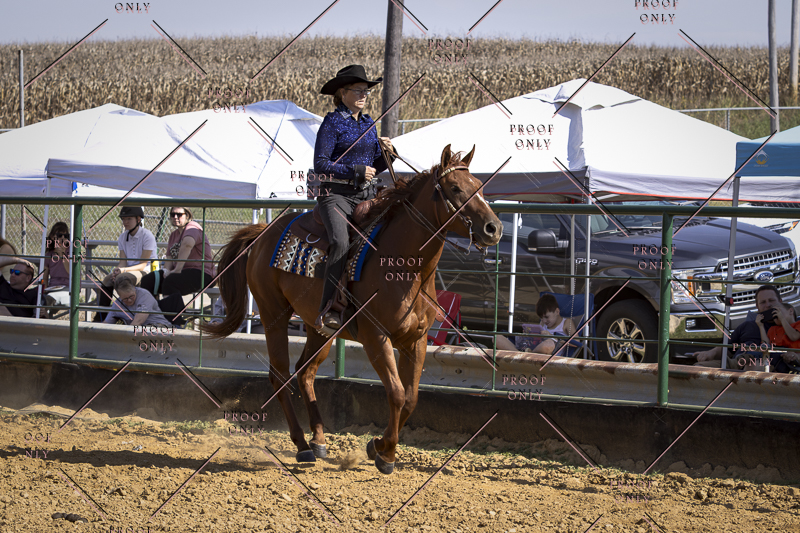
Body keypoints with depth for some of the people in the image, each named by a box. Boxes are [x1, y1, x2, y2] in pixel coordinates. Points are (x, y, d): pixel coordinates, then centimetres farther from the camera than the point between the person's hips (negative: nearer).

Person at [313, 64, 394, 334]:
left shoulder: (368, 124, 16)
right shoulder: (333, 122, -3)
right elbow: (320, 164, -9)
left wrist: (387, 154, -1)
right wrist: (356, 171, -15)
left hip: (365, 196, 7)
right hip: (336, 194, -7)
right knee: (341, 242, -30)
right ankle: (327, 310, -32)